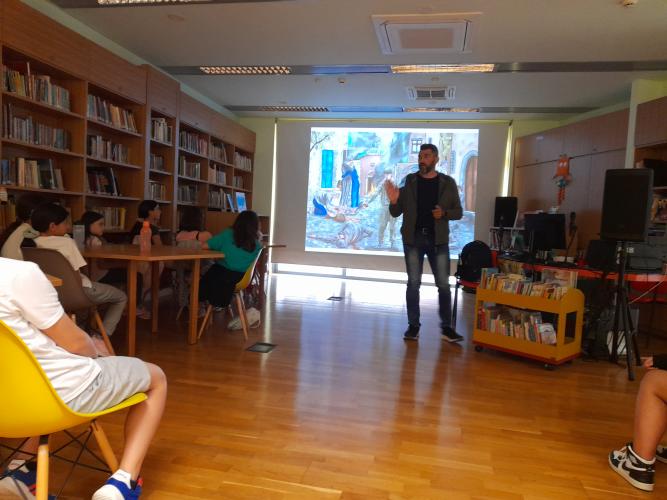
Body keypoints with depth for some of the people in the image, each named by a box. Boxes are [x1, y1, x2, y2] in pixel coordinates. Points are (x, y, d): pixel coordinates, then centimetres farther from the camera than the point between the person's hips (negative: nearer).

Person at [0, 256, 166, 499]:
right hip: (65, 392, -7)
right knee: (156, 378, 14)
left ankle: (20, 467, 26)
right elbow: (75, 343, -16)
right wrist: (95, 354, 6)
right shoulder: (19, 274, -27)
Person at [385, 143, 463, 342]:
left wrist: (444, 213, -15)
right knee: (413, 284, 4)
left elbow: (458, 212, 5)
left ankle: (446, 327, 13)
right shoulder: (409, 181, 2)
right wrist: (394, 201, -19)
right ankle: (413, 326, 13)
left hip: (438, 240, 0)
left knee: (443, 284, 2)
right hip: (413, 239, 0)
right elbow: (396, 213, 2)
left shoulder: (448, 183, 2)